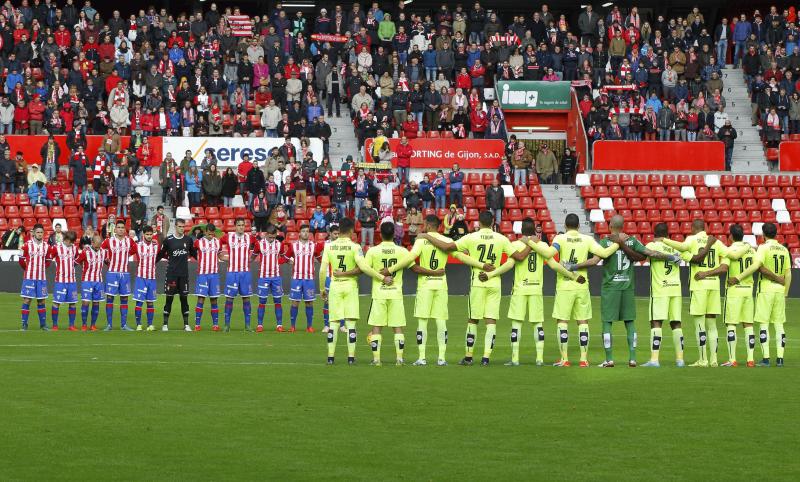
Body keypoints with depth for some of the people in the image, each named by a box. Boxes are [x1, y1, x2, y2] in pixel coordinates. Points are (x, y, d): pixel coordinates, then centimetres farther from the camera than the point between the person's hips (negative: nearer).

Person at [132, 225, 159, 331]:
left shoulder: (156, 245, 5)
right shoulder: (138, 246, -2)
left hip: (152, 278, 3)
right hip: (141, 277, -3)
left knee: (150, 302, 5)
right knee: (139, 301, -5)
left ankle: (150, 325, 8)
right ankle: (138, 325, -1)